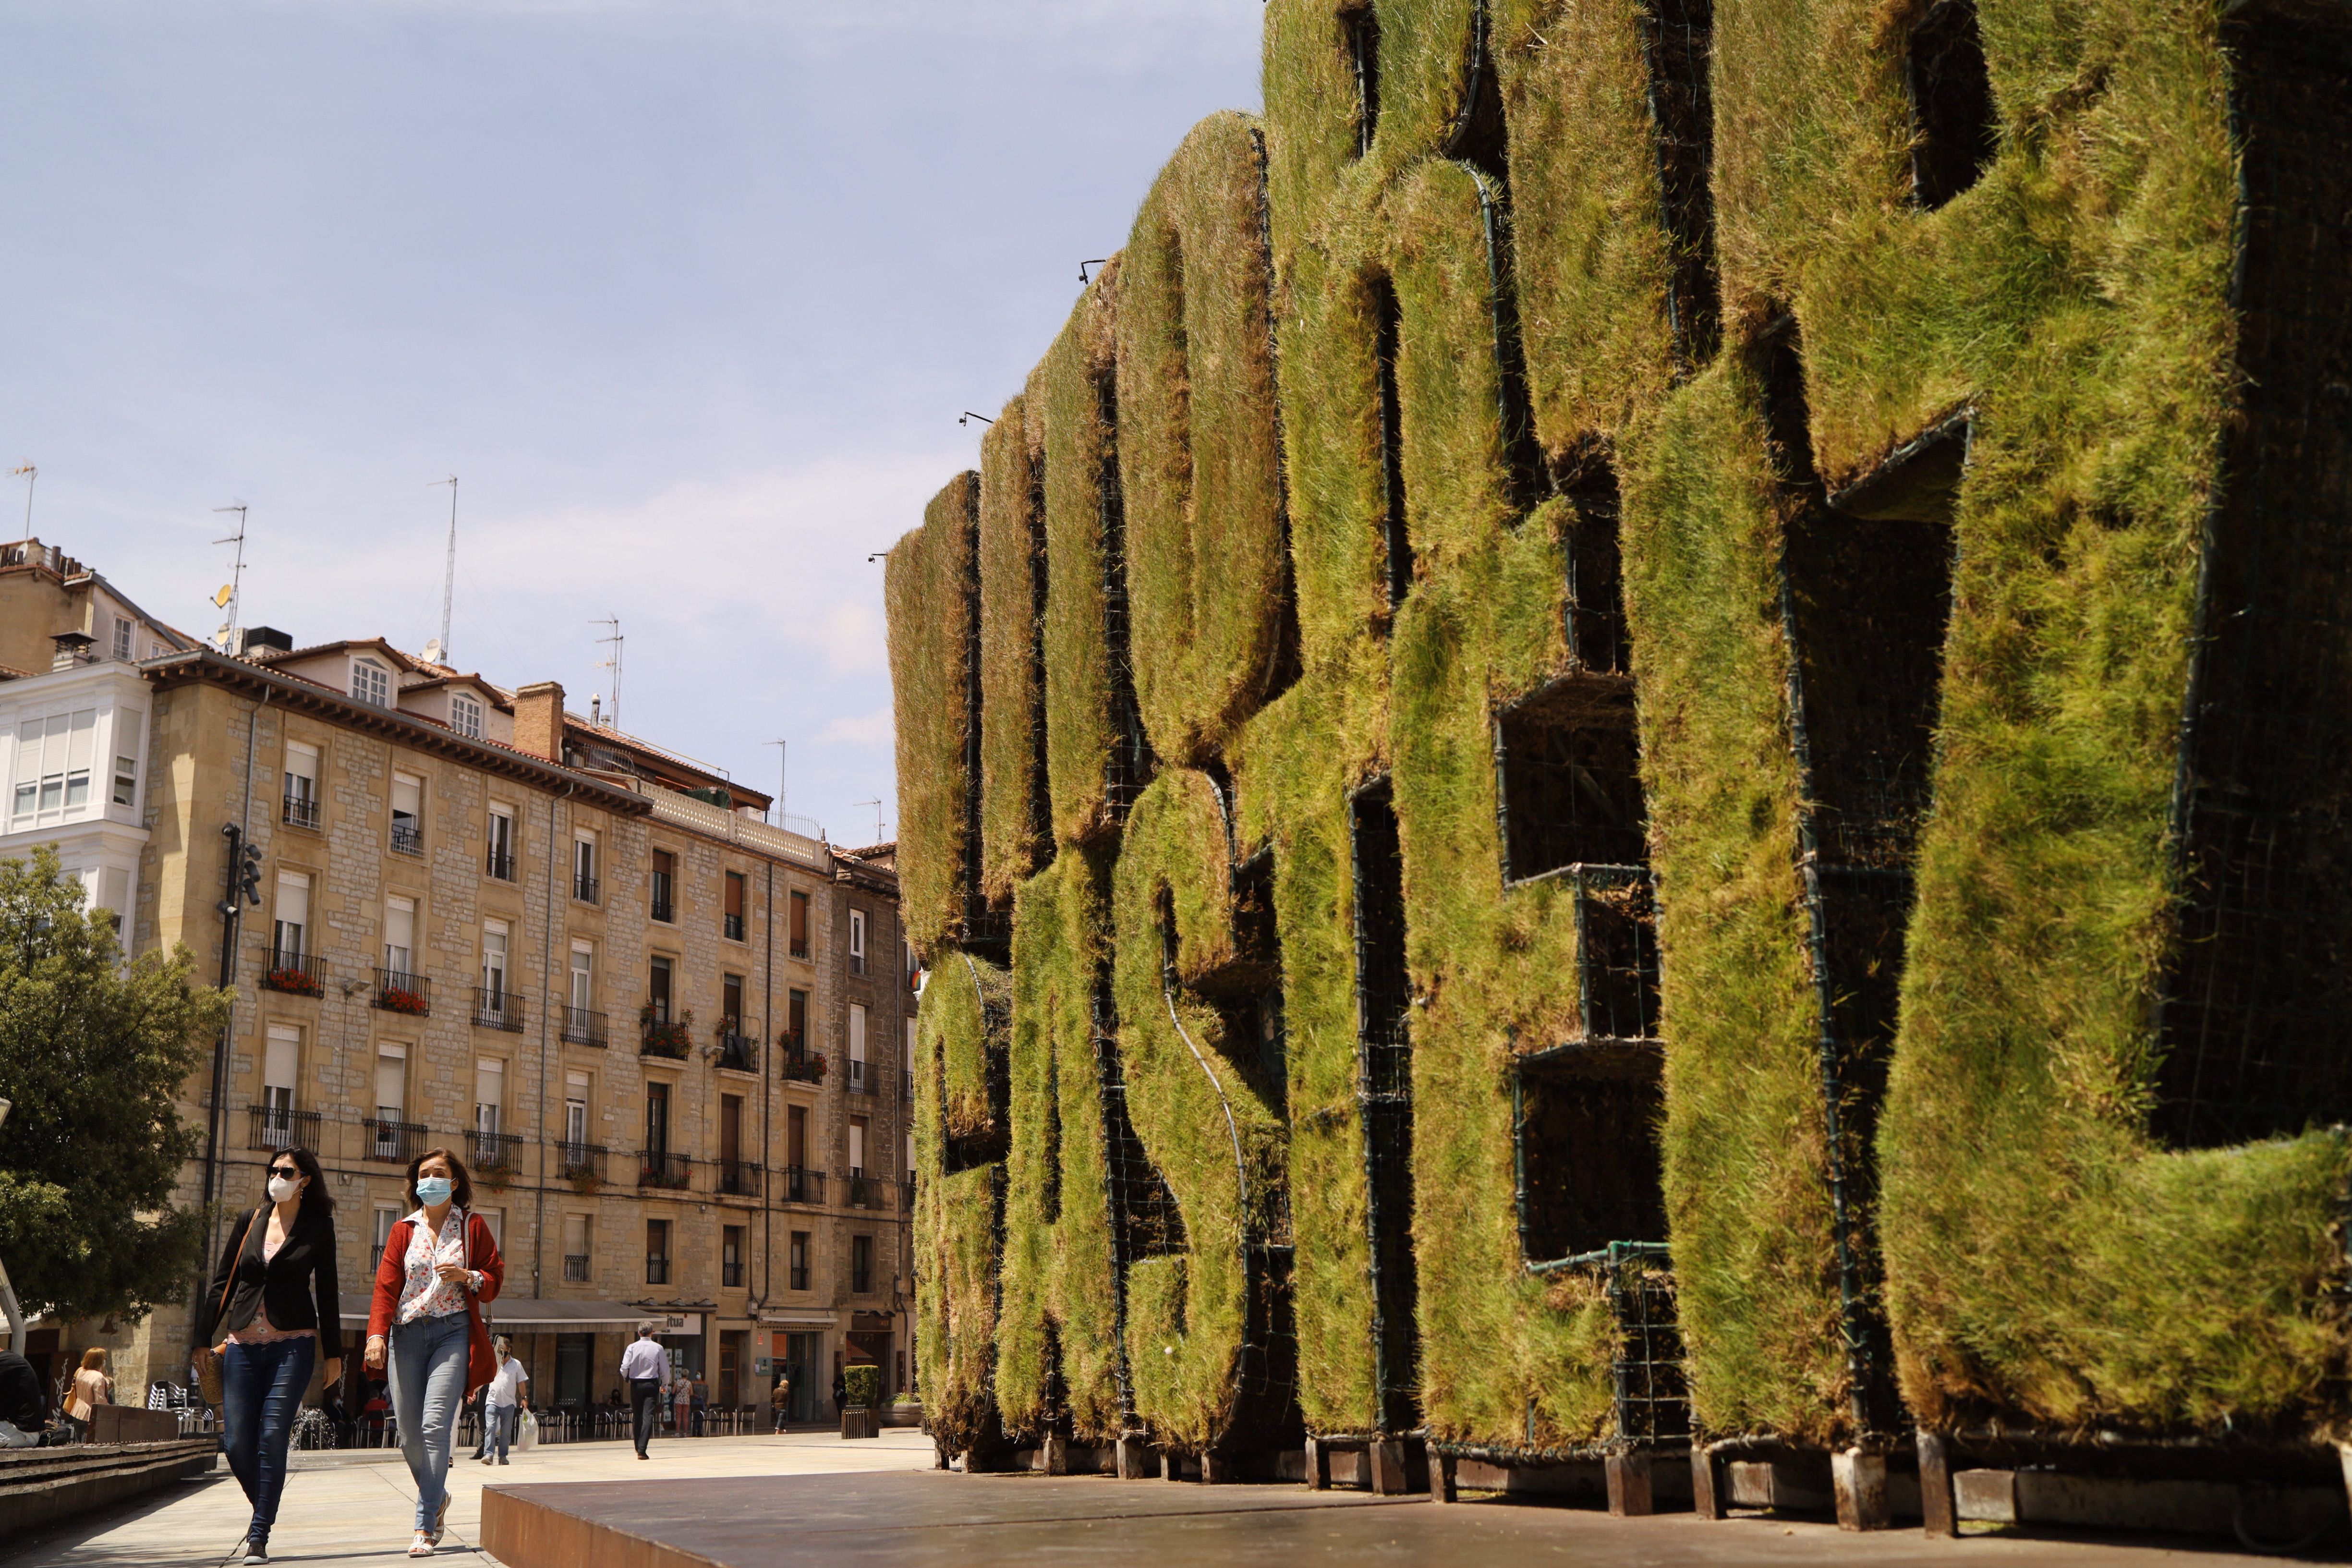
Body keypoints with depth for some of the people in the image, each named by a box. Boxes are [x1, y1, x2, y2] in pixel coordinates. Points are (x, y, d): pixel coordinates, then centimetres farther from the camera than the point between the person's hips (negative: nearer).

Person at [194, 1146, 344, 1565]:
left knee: (272, 1437, -12)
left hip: (293, 1344, -3)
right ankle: (265, 1510, 23)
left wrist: (333, 1353, 4)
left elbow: (326, 1293, 6)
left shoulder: (318, 1229, 4)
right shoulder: (251, 1223, 11)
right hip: (242, 1343, 3)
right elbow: (221, 1282, 13)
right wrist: (205, 1338, 7)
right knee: (236, 1443, -2)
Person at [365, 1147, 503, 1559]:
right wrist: (377, 1333, -11)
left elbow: (495, 1280, 9)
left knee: (435, 1423, -16)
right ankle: (438, 1497, 29)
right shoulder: (403, 1231, 12)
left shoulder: (473, 1227, 8)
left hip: (453, 1332, -3)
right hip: (407, 1332, 3)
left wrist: (467, 1276, -12)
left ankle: (426, 1527, -13)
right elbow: (386, 1286, 3)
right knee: (409, 1432, 2)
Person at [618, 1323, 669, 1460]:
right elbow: (665, 1369, 0)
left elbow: (624, 1368, -7)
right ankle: (642, 1450, -16)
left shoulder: (632, 1348, -2)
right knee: (648, 1416, -5)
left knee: (638, 1417, 15)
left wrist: (627, 1379, 14)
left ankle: (638, 1448, 25)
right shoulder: (658, 1348, -3)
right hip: (652, 1384, -2)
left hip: (636, 1384, 2)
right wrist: (665, 1385, 17)